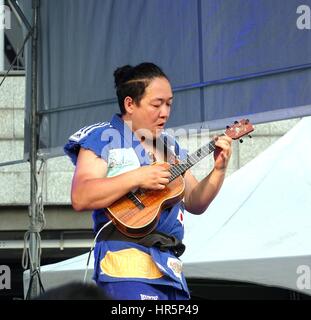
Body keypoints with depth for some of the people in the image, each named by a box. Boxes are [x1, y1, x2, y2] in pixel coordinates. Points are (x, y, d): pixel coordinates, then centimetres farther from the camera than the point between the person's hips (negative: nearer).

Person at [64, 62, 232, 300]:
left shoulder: (169, 146, 21)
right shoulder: (103, 138, 0)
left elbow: (195, 203, 20)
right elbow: (80, 198, -14)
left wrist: (219, 169, 3)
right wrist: (136, 178, -19)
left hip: (170, 268, 8)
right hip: (127, 262, -8)